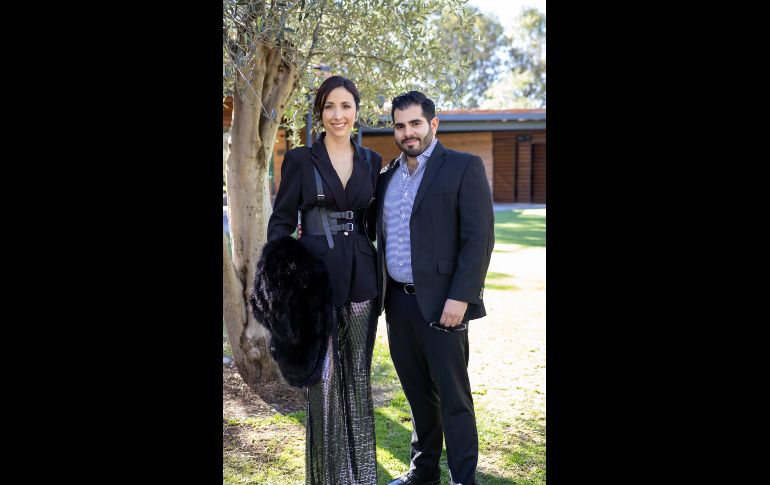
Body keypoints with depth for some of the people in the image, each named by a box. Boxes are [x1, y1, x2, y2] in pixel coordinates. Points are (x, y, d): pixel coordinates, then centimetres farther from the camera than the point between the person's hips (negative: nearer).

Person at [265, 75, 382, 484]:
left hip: (360, 277, 3)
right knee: (323, 374, 0)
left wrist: (380, 278, 9)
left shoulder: (371, 161, 9)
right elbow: (281, 221, 0)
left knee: (357, 374, 11)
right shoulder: (300, 159, -1)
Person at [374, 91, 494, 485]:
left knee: (453, 397, 1)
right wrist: (379, 294, 9)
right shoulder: (387, 176, 13)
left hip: (440, 303, -6)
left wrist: (460, 298, -18)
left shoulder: (463, 167, -5)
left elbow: (480, 237, -11)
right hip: (397, 302, 6)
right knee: (417, 393, 16)